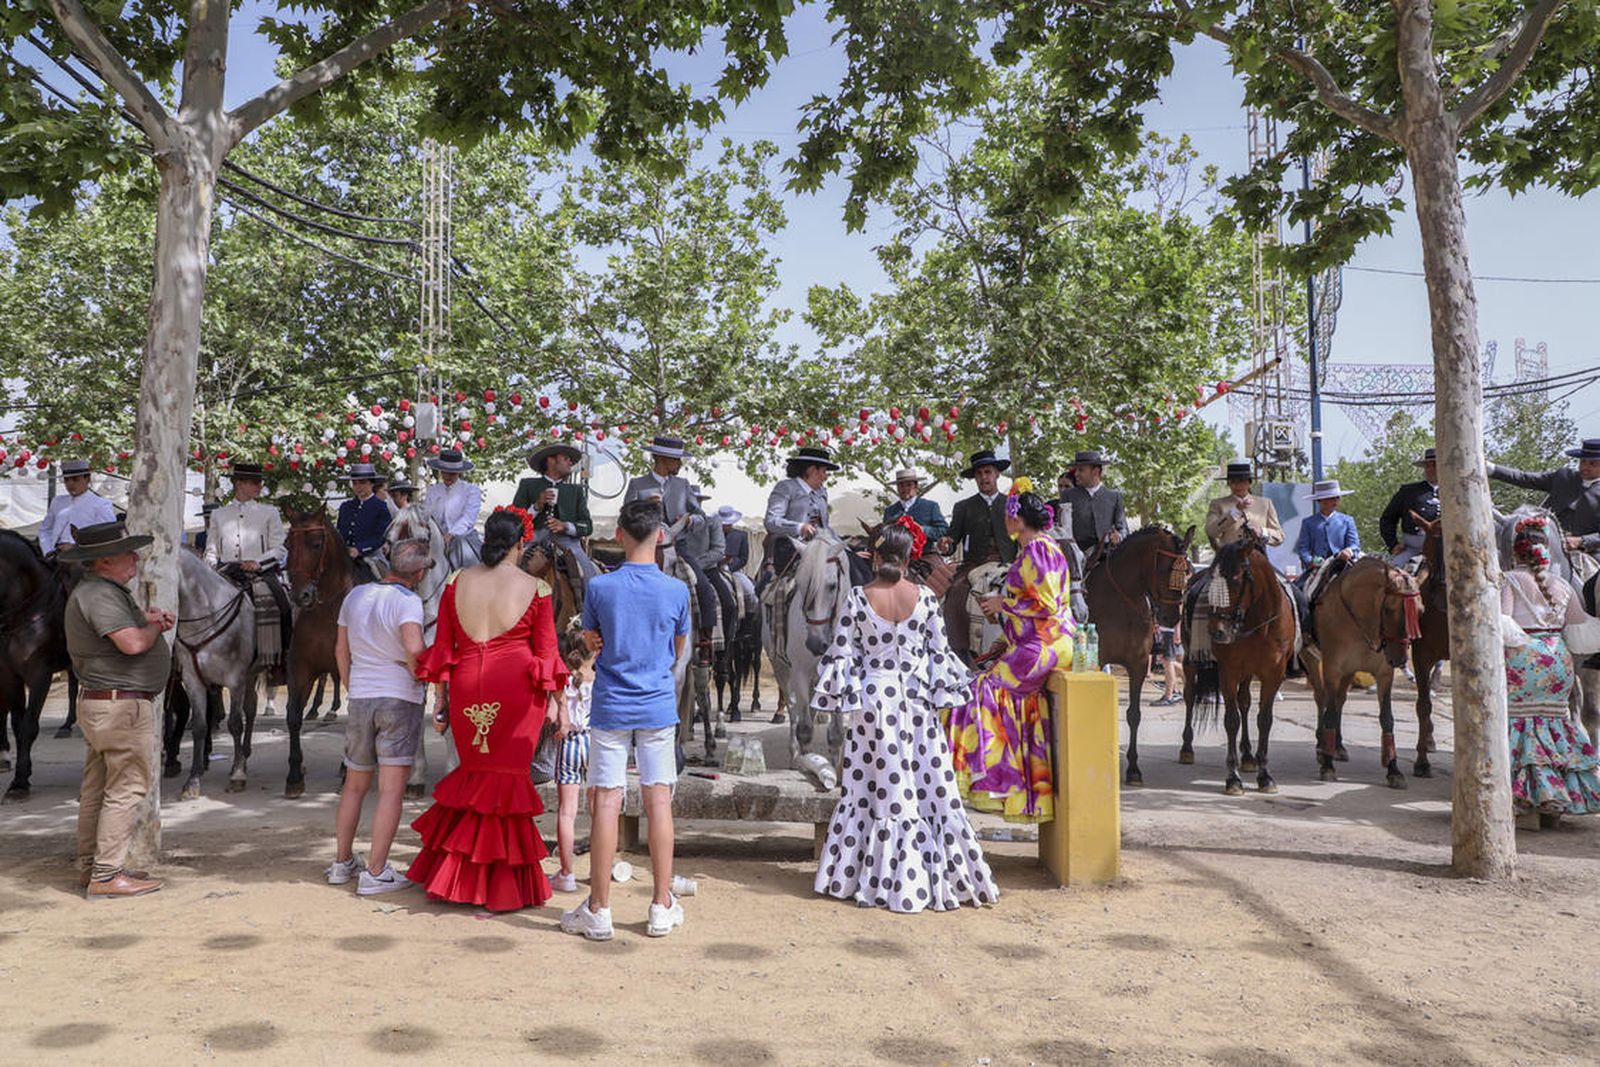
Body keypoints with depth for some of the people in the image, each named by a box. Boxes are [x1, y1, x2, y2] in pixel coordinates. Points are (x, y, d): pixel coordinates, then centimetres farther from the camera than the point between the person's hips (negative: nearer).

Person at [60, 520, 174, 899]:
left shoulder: (106, 591, 14)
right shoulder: (99, 594, -19)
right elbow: (133, 643, -29)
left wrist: (148, 617, 8)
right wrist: (154, 626, -8)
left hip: (98, 703, 11)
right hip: (121, 706, -11)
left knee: (98, 788, 16)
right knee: (128, 787, -5)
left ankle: (91, 867, 26)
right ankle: (106, 876, -2)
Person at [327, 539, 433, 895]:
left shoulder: (355, 595, 8)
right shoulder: (407, 600, -13)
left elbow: (341, 649, 14)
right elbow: (414, 649, -28)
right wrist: (419, 676, -9)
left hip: (360, 697, 6)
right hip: (401, 697, -6)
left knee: (354, 785, 19)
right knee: (392, 789, -2)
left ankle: (342, 862, 28)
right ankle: (375, 873, -1)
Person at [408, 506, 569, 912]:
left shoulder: (456, 583, 3)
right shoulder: (535, 588, -4)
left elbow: (442, 648, 6)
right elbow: (546, 651, -1)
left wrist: (440, 702, 14)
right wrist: (558, 700, 10)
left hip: (466, 690, 3)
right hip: (516, 691, -2)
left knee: (476, 775, 18)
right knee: (507, 778, 7)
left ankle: (458, 876, 23)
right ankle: (503, 882, 16)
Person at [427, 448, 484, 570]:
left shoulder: (471, 490, 0)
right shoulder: (433, 490, 13)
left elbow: (468, 518, -10)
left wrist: (450, 535, -23)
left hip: (464, 540, -2)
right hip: (438, 543, 2)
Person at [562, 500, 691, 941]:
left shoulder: (600, 587, -7)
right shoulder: (677, 590, -4)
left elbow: (591, 643, 7)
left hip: (611, 707, -1)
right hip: (658, 707, 1)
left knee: (607, 802, 2)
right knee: (658, 801, 6)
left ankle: (599, 909, 8)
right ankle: (662, 907, 13)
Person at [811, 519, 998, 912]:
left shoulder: (857, 599, -7)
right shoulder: (925, 599, -5)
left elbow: (842, 655, -4)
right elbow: (939, 653, 0)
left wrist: (840, 699, 8)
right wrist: (944, 693, 12)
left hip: (872, 703, 0)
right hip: (916, 703, 0)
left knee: (875, 787, 9)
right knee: (928, 787, 7)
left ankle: (863, 876, 17)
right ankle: (930, 877, 13)